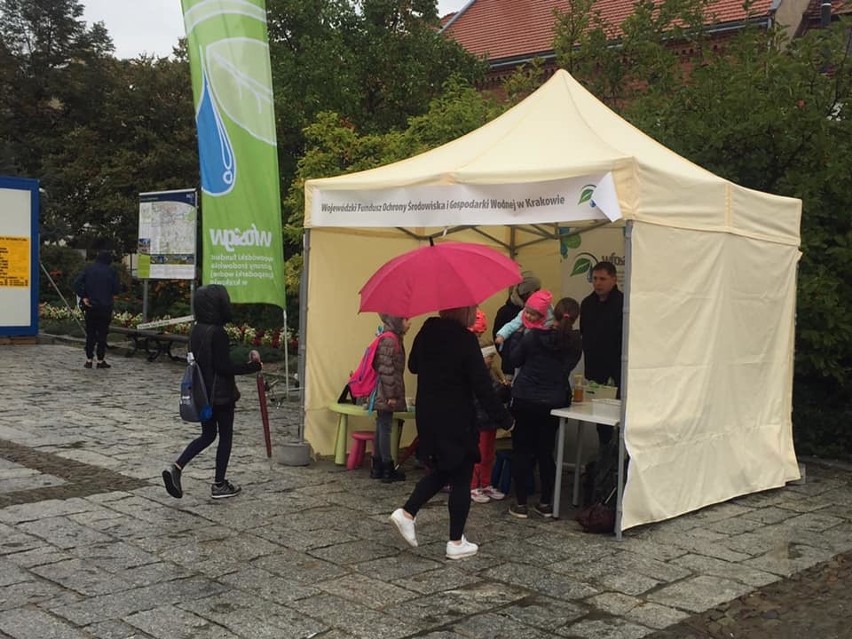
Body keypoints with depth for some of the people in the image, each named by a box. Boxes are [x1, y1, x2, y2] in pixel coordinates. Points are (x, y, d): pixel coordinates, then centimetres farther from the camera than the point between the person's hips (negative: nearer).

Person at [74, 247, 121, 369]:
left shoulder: (88, 268, 3)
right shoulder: (111, 271, -3)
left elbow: (77, 283, -7)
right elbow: (117, 290, -5)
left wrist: (83, 297, -5)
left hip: (90, 306, 2)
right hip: (105, 307, -2)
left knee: (90, 333, 9)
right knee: (102, 333, 5)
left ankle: (89, 360, 7)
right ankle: (101, 360, 5)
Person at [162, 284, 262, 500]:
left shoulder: (196, 331, 5)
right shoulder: (217, 333, -20)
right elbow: (224, 366, -22)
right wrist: (252, 366, -15)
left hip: (201, 393, 8)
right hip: (220, 394, -8)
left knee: (207, 434, 19)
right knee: (225, 436, 8)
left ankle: (176, 467, 2)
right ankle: (219, 485, 15)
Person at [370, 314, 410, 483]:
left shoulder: (394, 339, 15)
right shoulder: (389, 341, -17)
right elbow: (386, 369, -21)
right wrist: (391, 395, -20)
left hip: (383, 396, 10)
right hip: (386, 394, -10)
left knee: (382, 428, 14)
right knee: (385, 429, -4)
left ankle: (377, 467, 21)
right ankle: (387, 470, 3)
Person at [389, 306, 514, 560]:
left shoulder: (426, 333, 1)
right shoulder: (465, 339, -18)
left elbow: (413, 366, 18)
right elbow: (482, 386, -18)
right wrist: (504, 420, -11)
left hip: (427, 417, 7)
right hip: (457, 421, -6)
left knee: (441, 470, 23)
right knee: (461, 479, 6)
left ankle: (407, 513, 11)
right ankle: (456, 543, 12)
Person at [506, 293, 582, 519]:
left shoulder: (533, 336, -13)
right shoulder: (575, 343, -4)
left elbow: (514, 359, 0)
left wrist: (521, 335, 8)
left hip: (525, 401, -3)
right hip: (554, 403, 3)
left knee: (522, 451, 6)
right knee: (546, 452, 14)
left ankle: (520, 503, 8)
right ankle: (545, 503, 18)